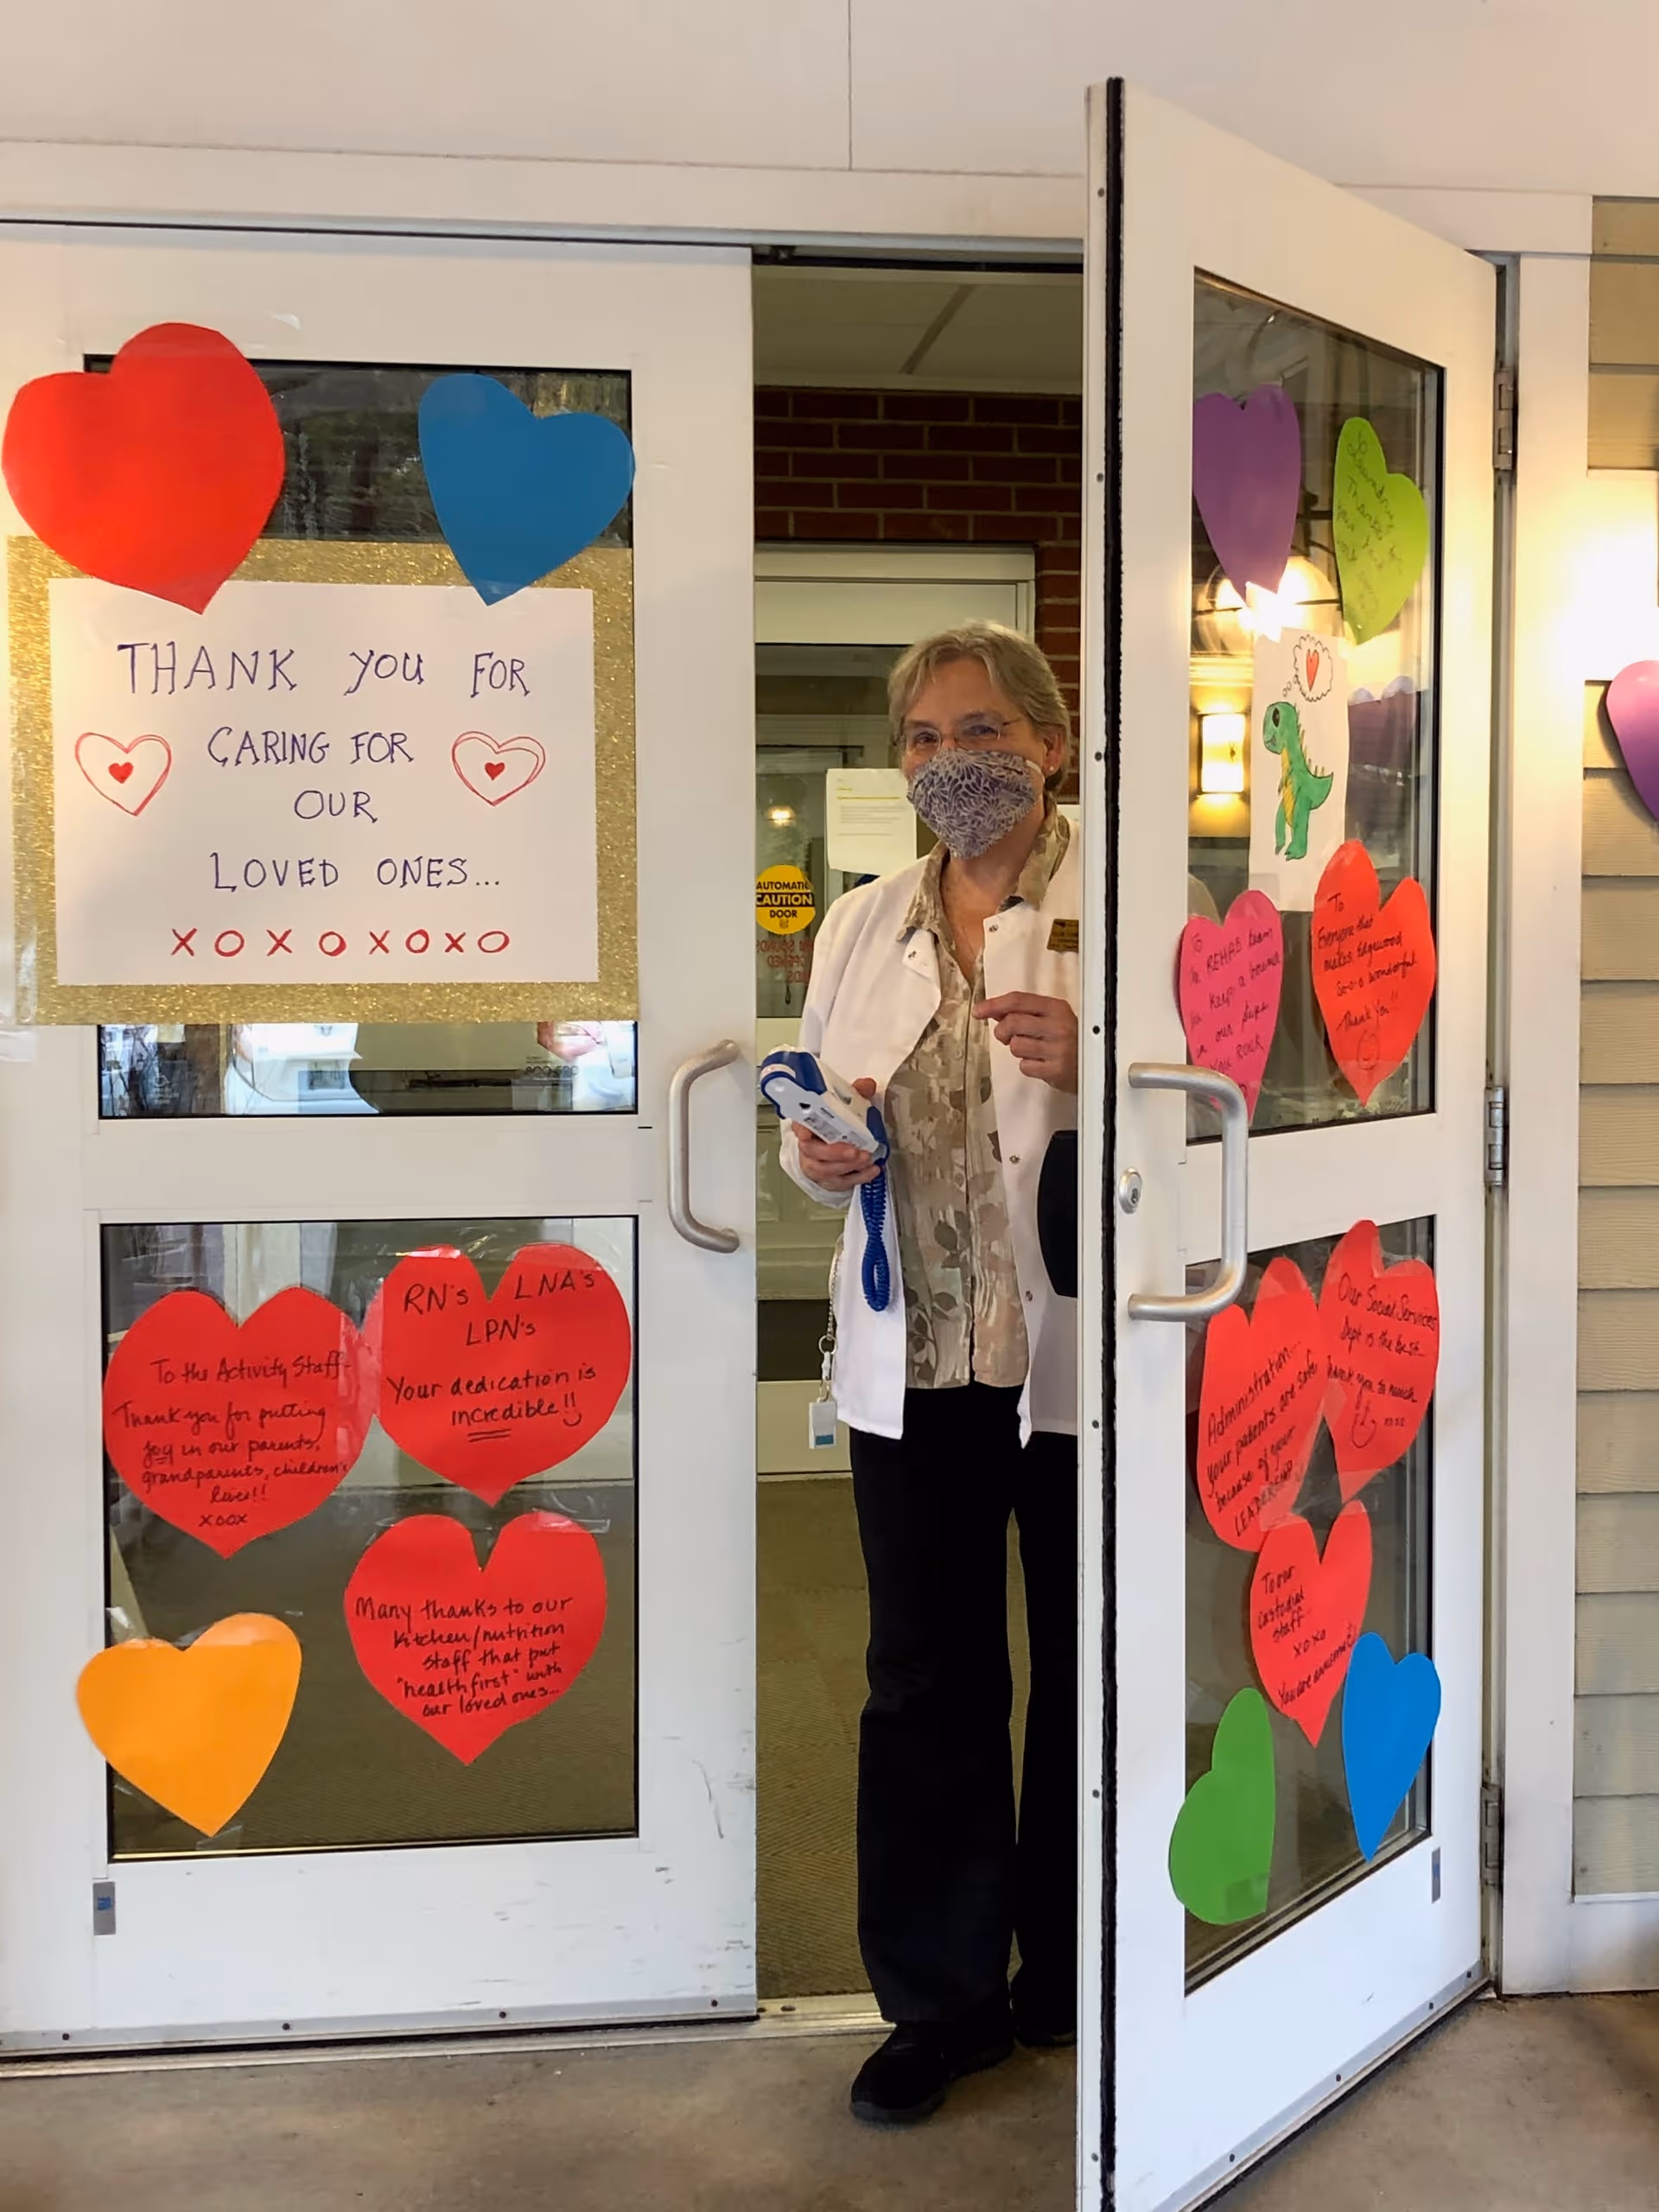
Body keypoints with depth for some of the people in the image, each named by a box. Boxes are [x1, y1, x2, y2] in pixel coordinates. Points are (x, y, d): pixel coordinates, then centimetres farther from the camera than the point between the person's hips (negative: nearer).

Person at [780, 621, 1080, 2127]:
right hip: (913, 1360, 4)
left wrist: (1090, 1064, -27)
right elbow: (817, 1115, 18)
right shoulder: (860, 927, 12)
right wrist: (819, 1152, -5)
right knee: (925, 1673, 9)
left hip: (1082, 1356, -4)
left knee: (1089, 1668, 11)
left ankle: (1073, 1976, 30)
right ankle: (942, 1994, 24)